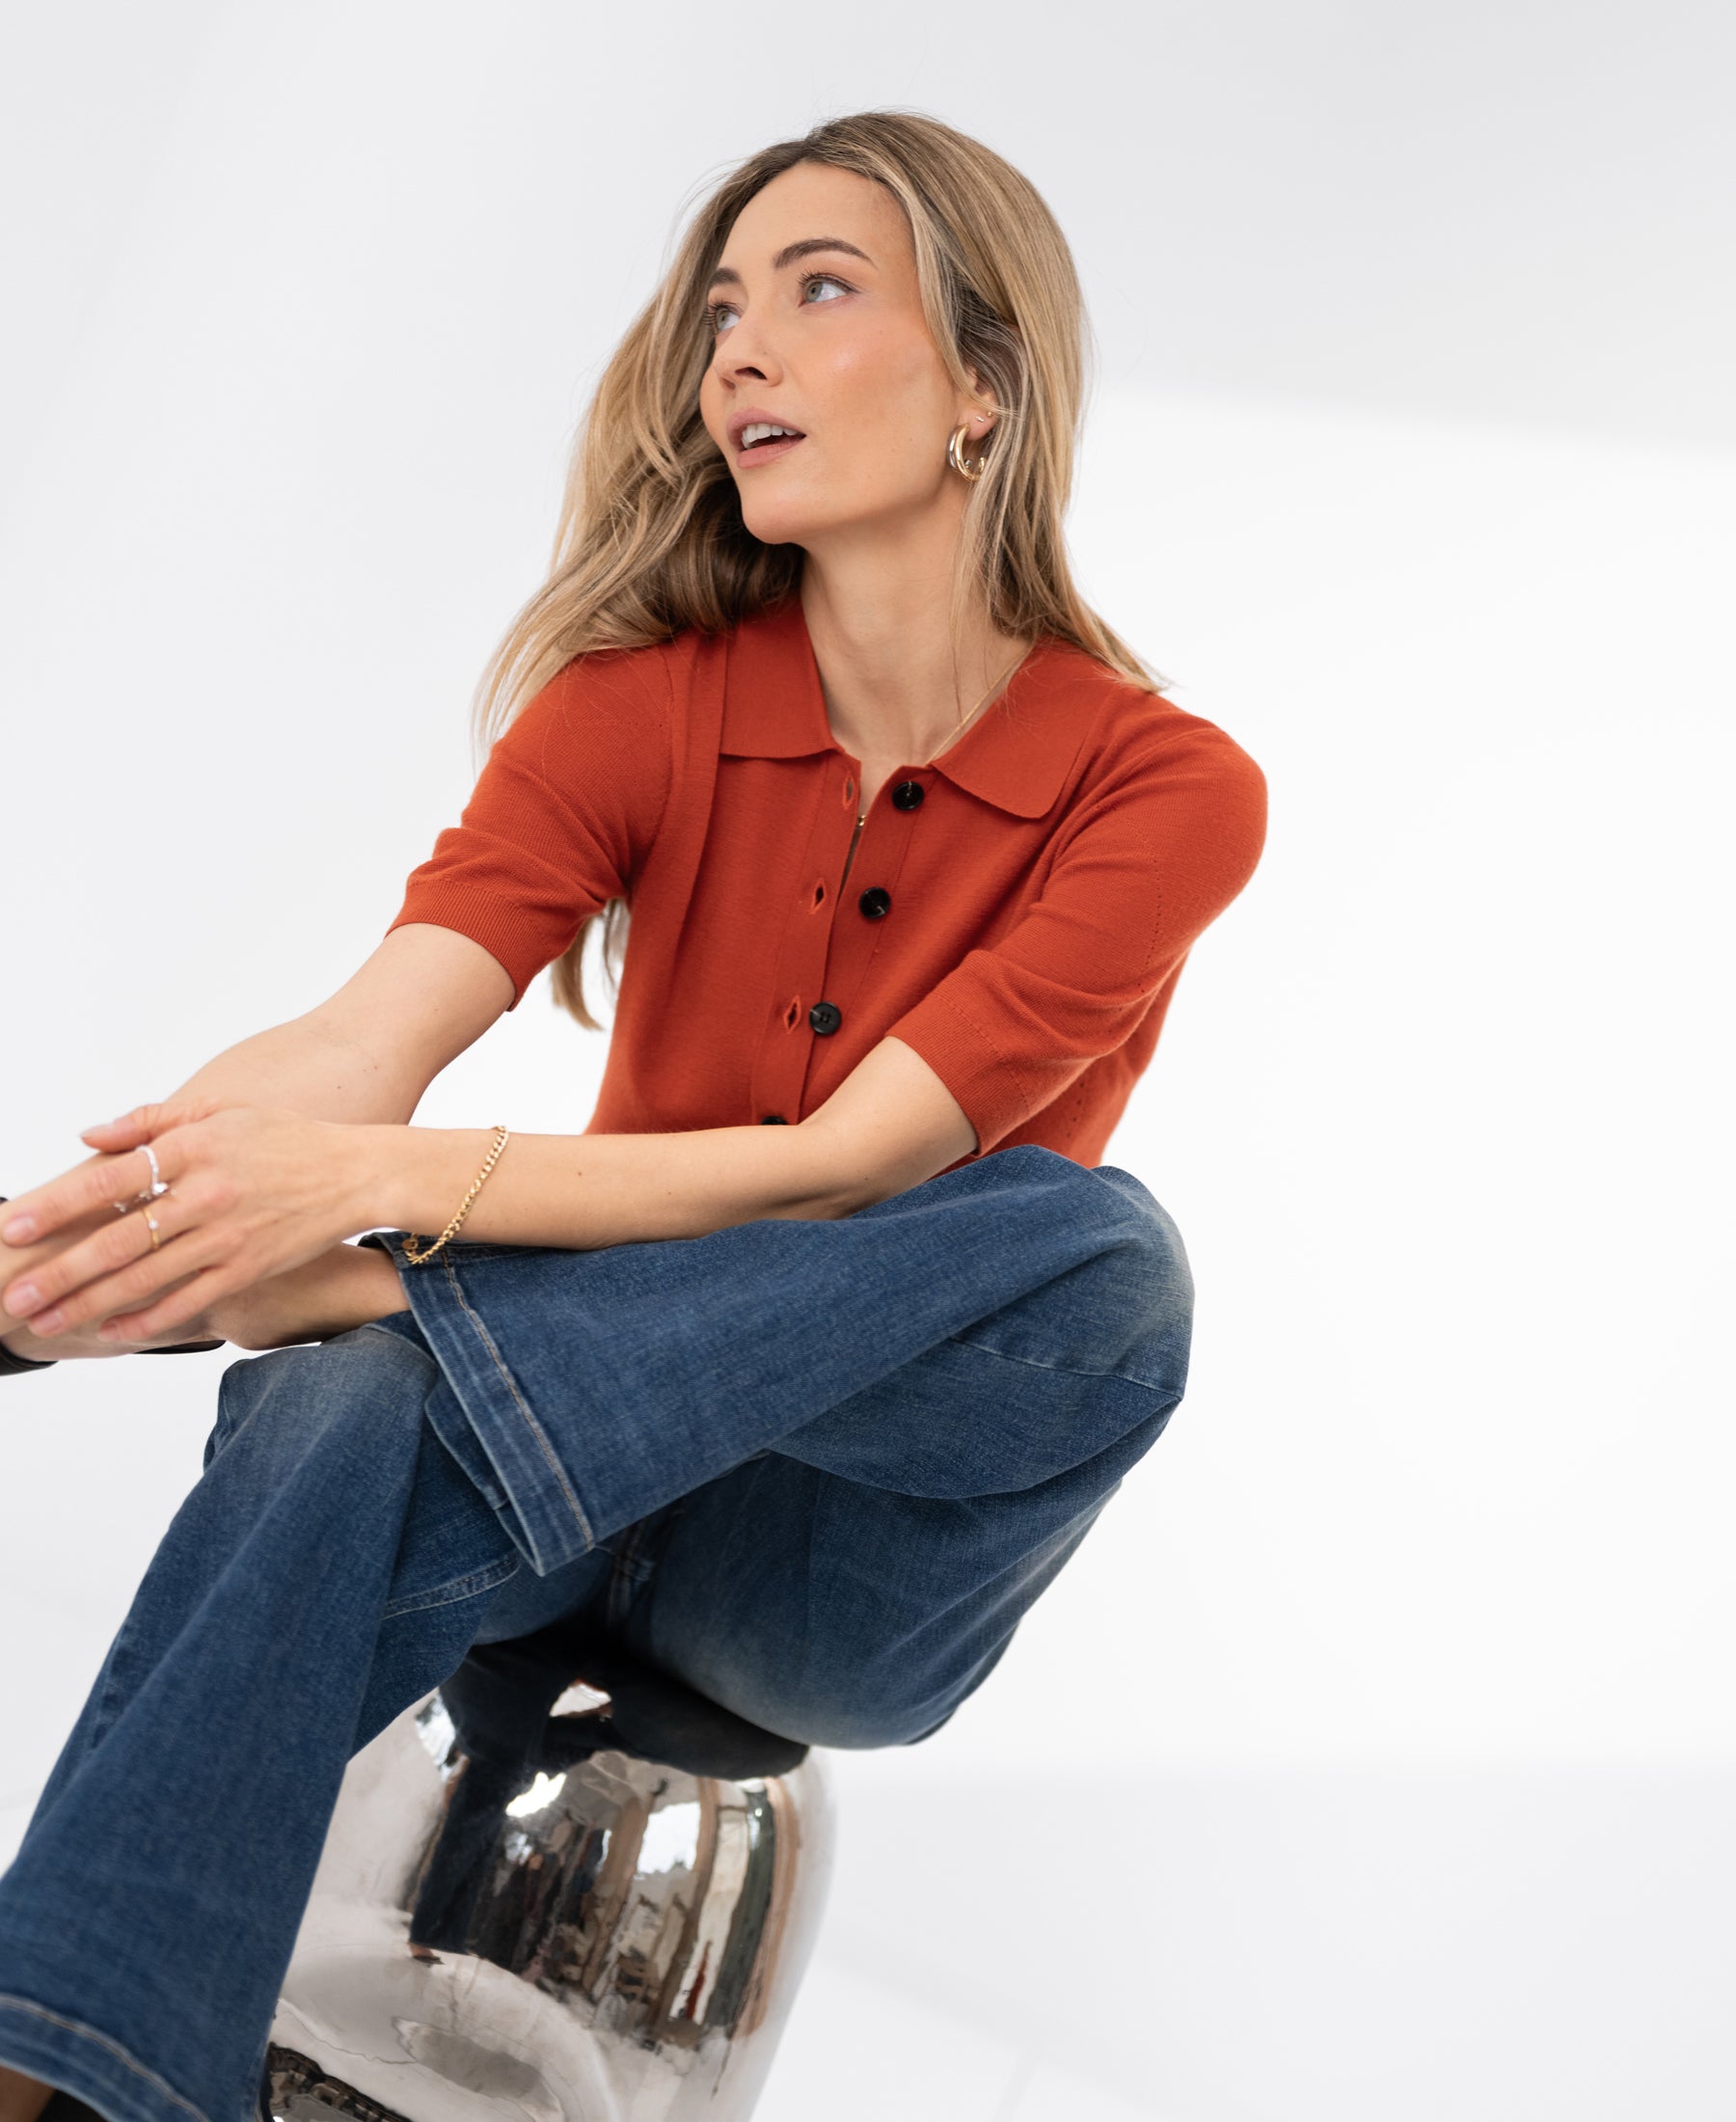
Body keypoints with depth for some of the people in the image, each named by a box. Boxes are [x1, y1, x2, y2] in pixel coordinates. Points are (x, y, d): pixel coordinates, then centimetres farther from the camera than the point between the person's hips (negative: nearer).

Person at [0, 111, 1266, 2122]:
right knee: (340, 1415, -35)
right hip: (587, 1418, 1)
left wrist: (383, 1193, -36)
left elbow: (850, 1165, -22)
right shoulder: (643, 695, -3)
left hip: (860, 1540, 0)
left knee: (1095, 1247, -33)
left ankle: (354, 1298, -34)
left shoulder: (1166, 788, -10)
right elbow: (359, 1044, -19)